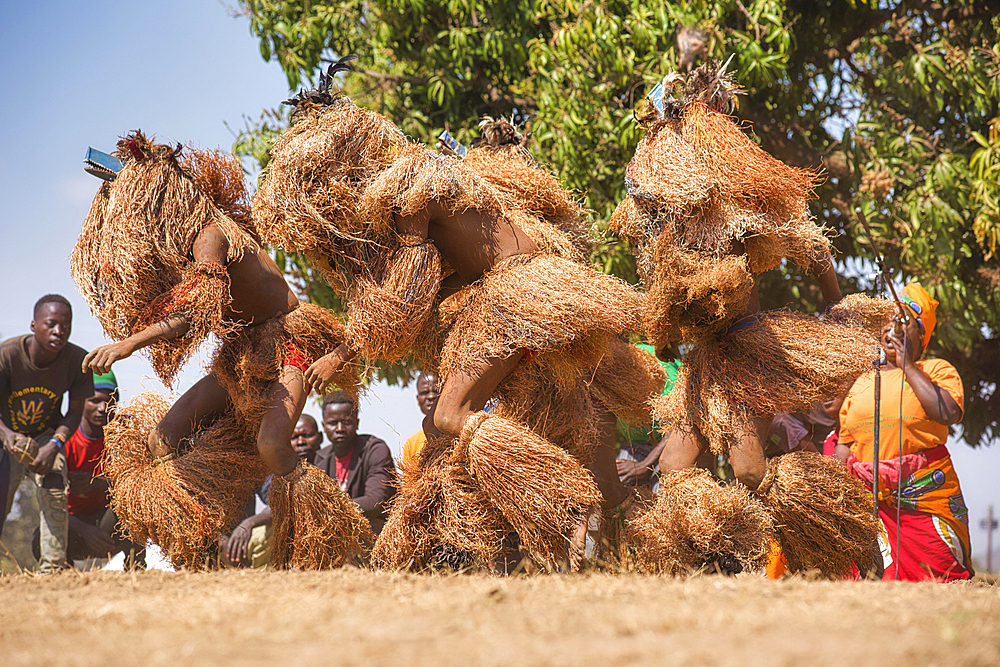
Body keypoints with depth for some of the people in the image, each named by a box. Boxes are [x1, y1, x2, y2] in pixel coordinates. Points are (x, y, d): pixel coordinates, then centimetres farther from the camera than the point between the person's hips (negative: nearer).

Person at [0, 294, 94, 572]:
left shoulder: (78, 360, -23)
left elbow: (75, 413, -11)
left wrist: (54, 446, -28)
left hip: (47, 434, 1)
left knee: (53, 488, -20)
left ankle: (52, 569, -17)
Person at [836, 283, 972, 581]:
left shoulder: (937, 370, 8)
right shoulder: (861, 383, 20)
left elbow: (949, 414, -13)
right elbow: (844, 444, 21)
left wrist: (908, 366, -7)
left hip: (925, 496, -2)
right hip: (868, 498, 3)